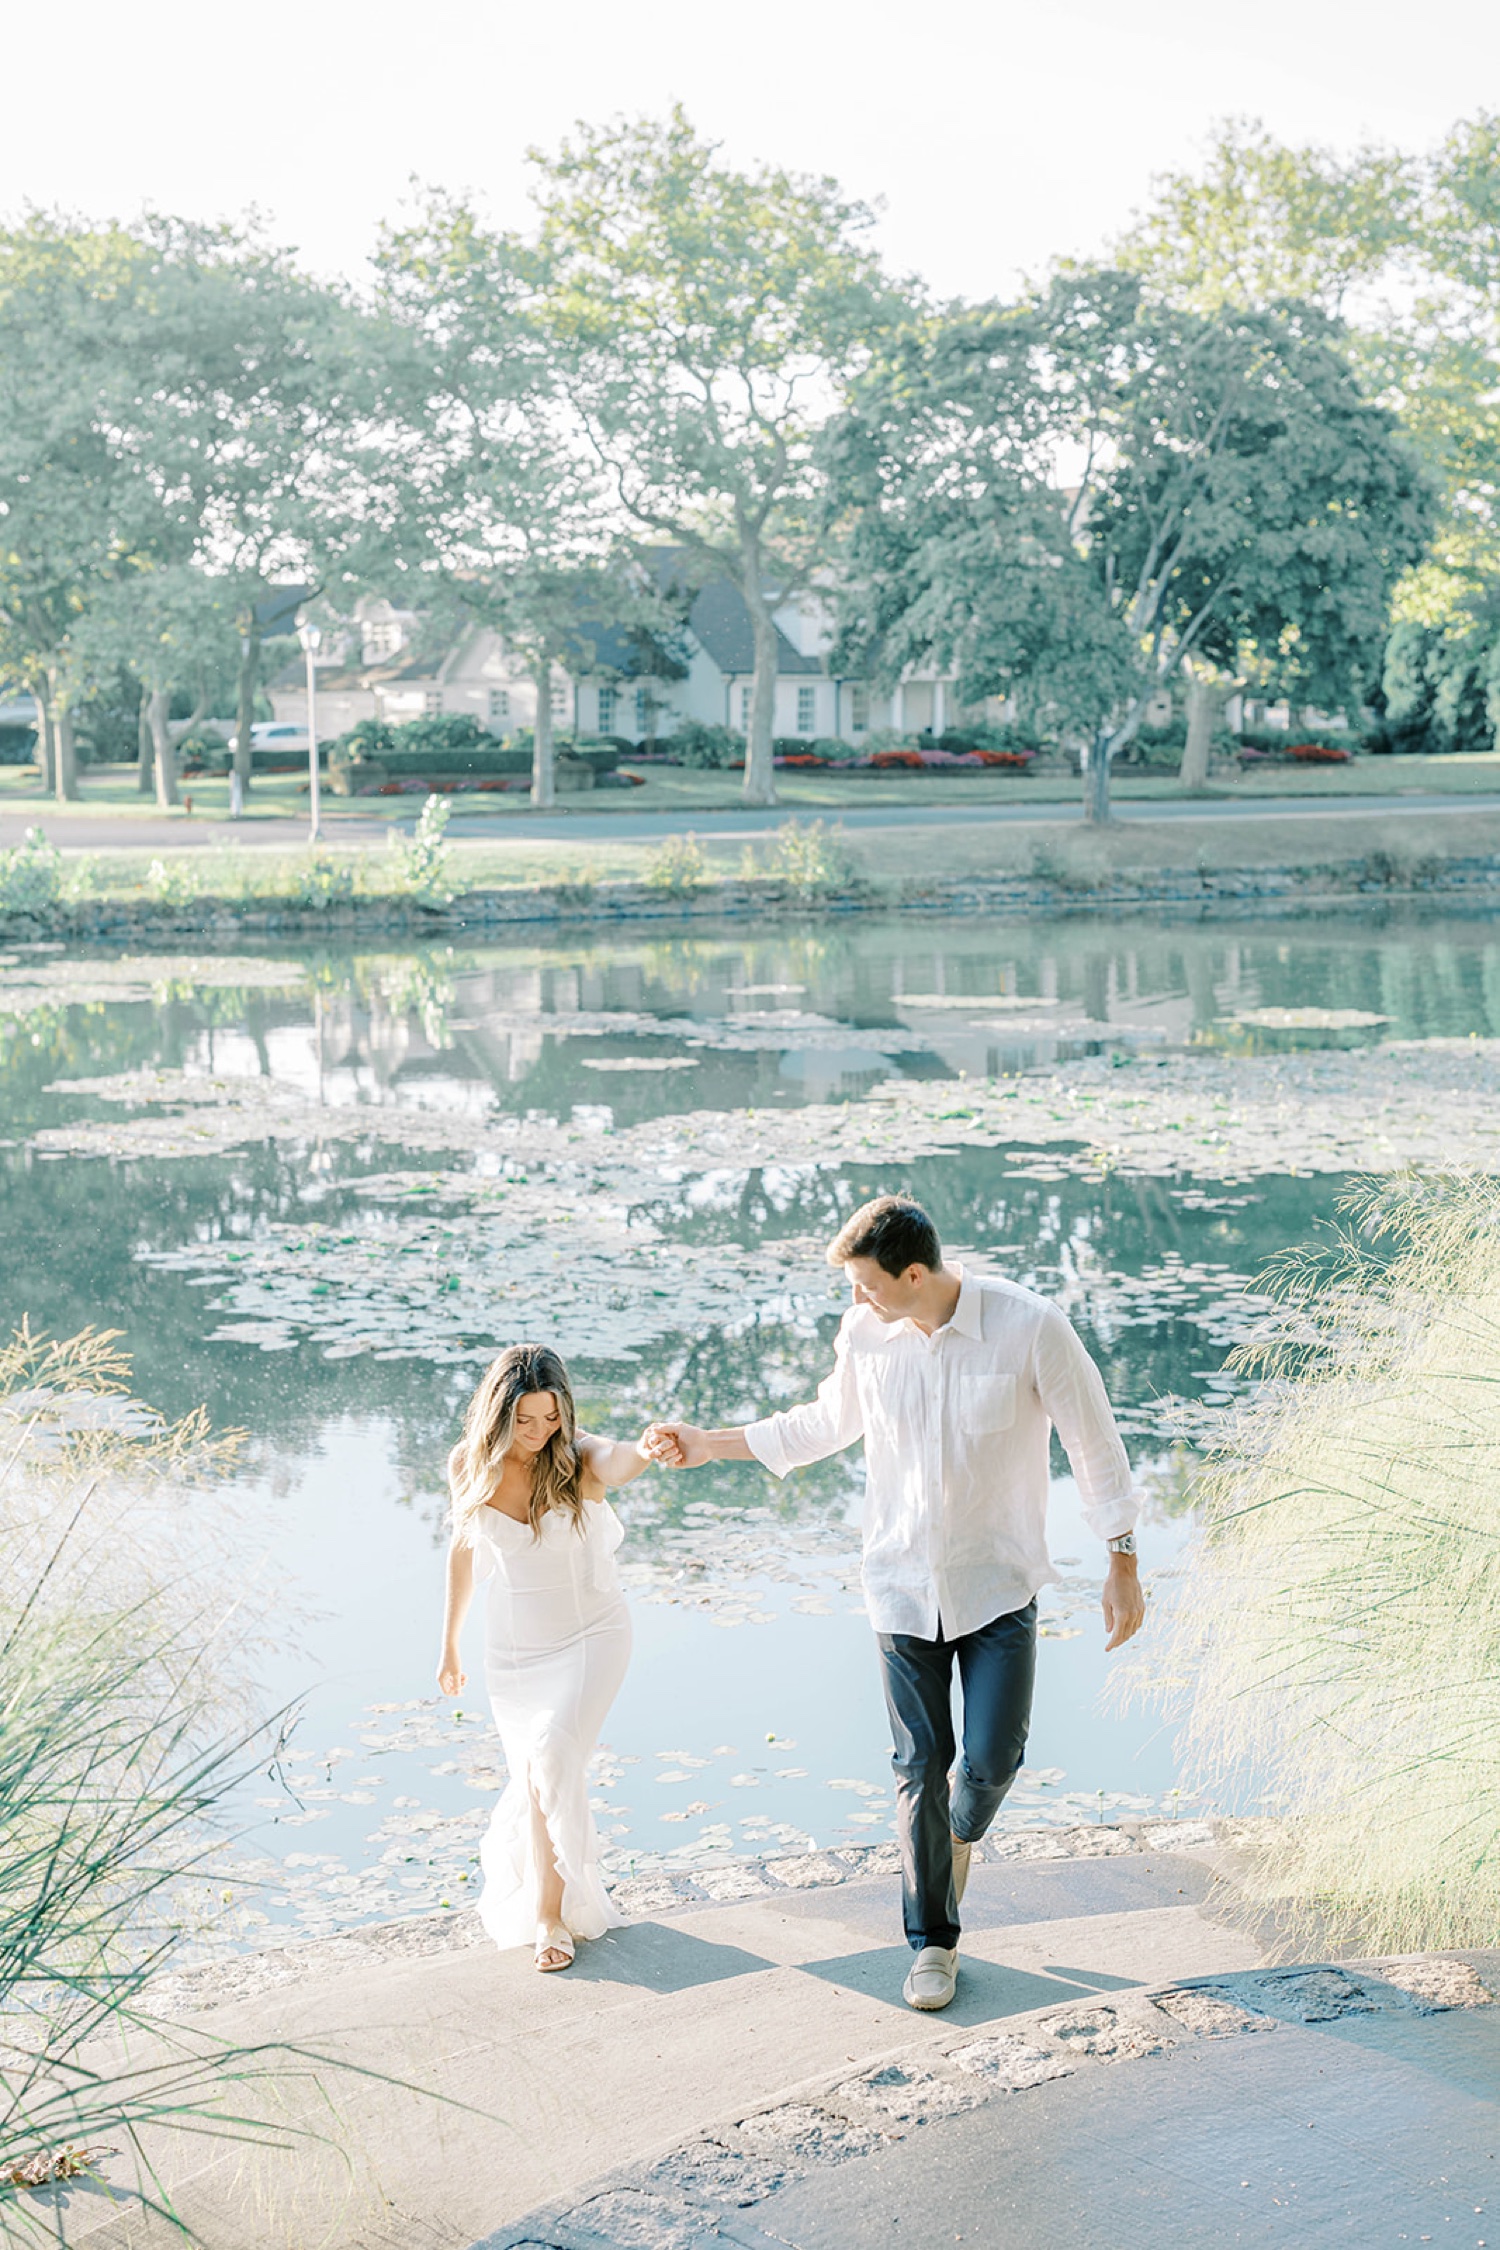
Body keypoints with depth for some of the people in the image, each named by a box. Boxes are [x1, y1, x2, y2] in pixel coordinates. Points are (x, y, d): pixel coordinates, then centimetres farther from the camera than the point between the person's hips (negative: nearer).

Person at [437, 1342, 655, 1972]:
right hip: (513, 1647, 3)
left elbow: (618, 1462, -43)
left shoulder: (577, 1458, -18)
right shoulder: (469, 1465, -8)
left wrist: (647, 1451, -67)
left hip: (590, 1635, -3)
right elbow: (463, 1549, 7)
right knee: (535, 1775, 6)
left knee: (551, 1761, -19)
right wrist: (449, 1644, 15)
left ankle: (548, 1914, -4)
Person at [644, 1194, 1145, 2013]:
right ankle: (932, 1943, 20)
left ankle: (961, 1828, 31)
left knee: (992, 1758, -6)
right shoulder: (863, 1333, -7)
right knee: (920, 1767, 3)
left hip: (999, 1585, -2)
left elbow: (1095, 1444, -8)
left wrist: (1123, 1566, -5)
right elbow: (825, 1424, 13)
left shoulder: (1030, 1327, -18)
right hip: (903, 1584, 2)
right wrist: (706, 1444, 12)